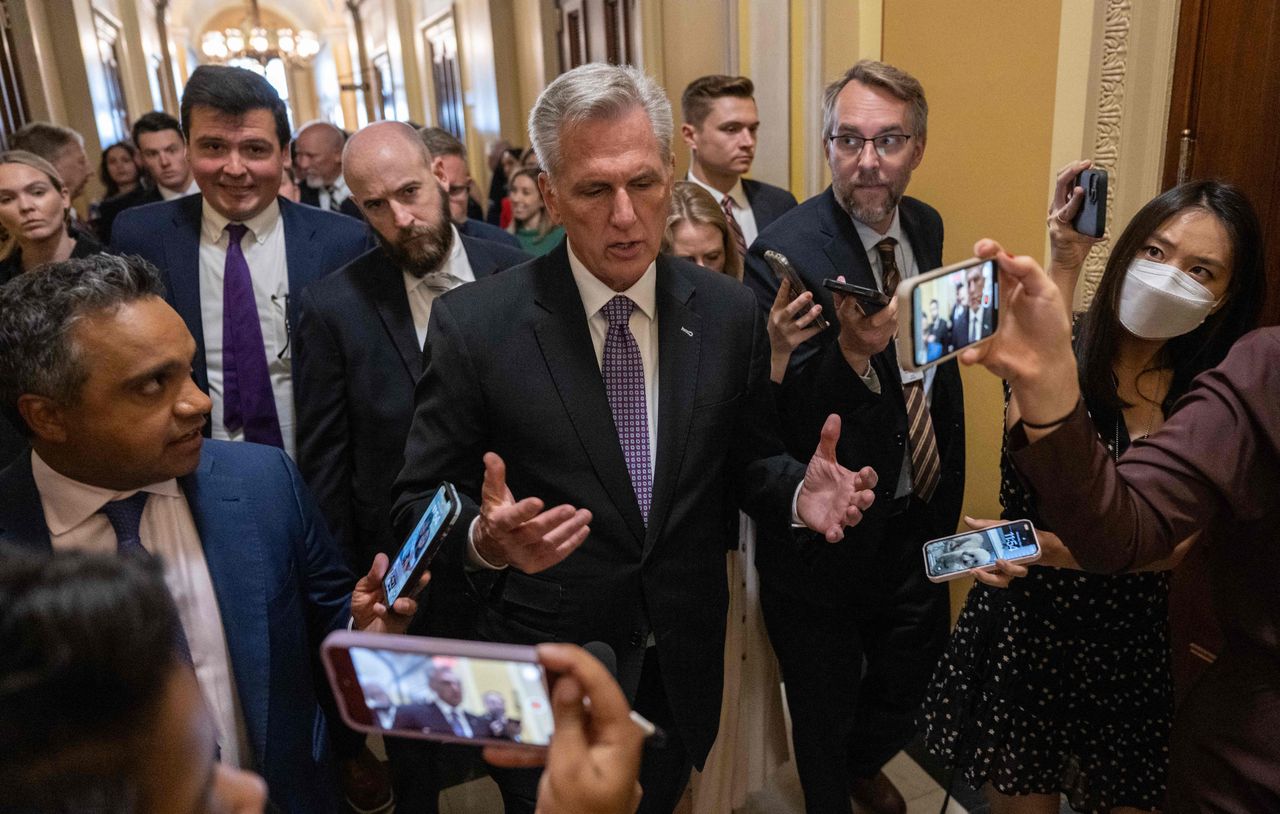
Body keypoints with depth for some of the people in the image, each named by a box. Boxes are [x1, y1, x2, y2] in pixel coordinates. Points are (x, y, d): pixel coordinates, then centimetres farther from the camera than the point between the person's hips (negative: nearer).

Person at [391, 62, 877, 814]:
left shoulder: (729, 314, -6)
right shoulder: (475, 322, -15)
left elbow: (746, 462, 3)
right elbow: (422, 502, -11)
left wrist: (798, 494, -18)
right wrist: (485, 538, -32)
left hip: (686, 667, 3)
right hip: (544, 676, -3)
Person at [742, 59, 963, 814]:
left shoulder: (926, 227, -1)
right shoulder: (785, 254, -24)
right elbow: (781, 423, -26)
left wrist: (948, 488, 12)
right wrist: (853, 351, -43)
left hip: (921, 517, 7)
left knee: (913, 680, 26)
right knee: (826, 707, 17)